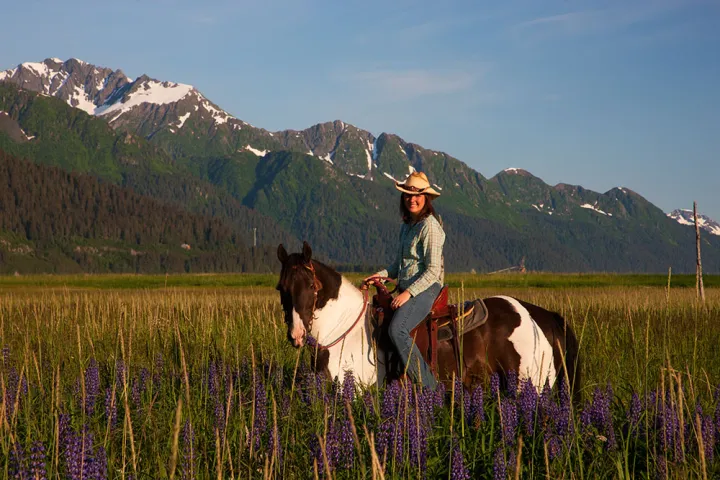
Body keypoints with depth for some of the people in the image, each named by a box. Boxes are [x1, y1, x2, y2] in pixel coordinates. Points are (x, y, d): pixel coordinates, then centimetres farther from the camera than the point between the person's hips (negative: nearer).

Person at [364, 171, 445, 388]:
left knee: (397, 330, -29)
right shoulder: (407, 225, 16)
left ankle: (428, 387, -27)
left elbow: (433, 270, -16)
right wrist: (382, 274, 8)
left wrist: (409, 293, -22)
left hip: (425, 288, -10)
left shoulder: (429, 225, -12)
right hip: (406, 289, 10)